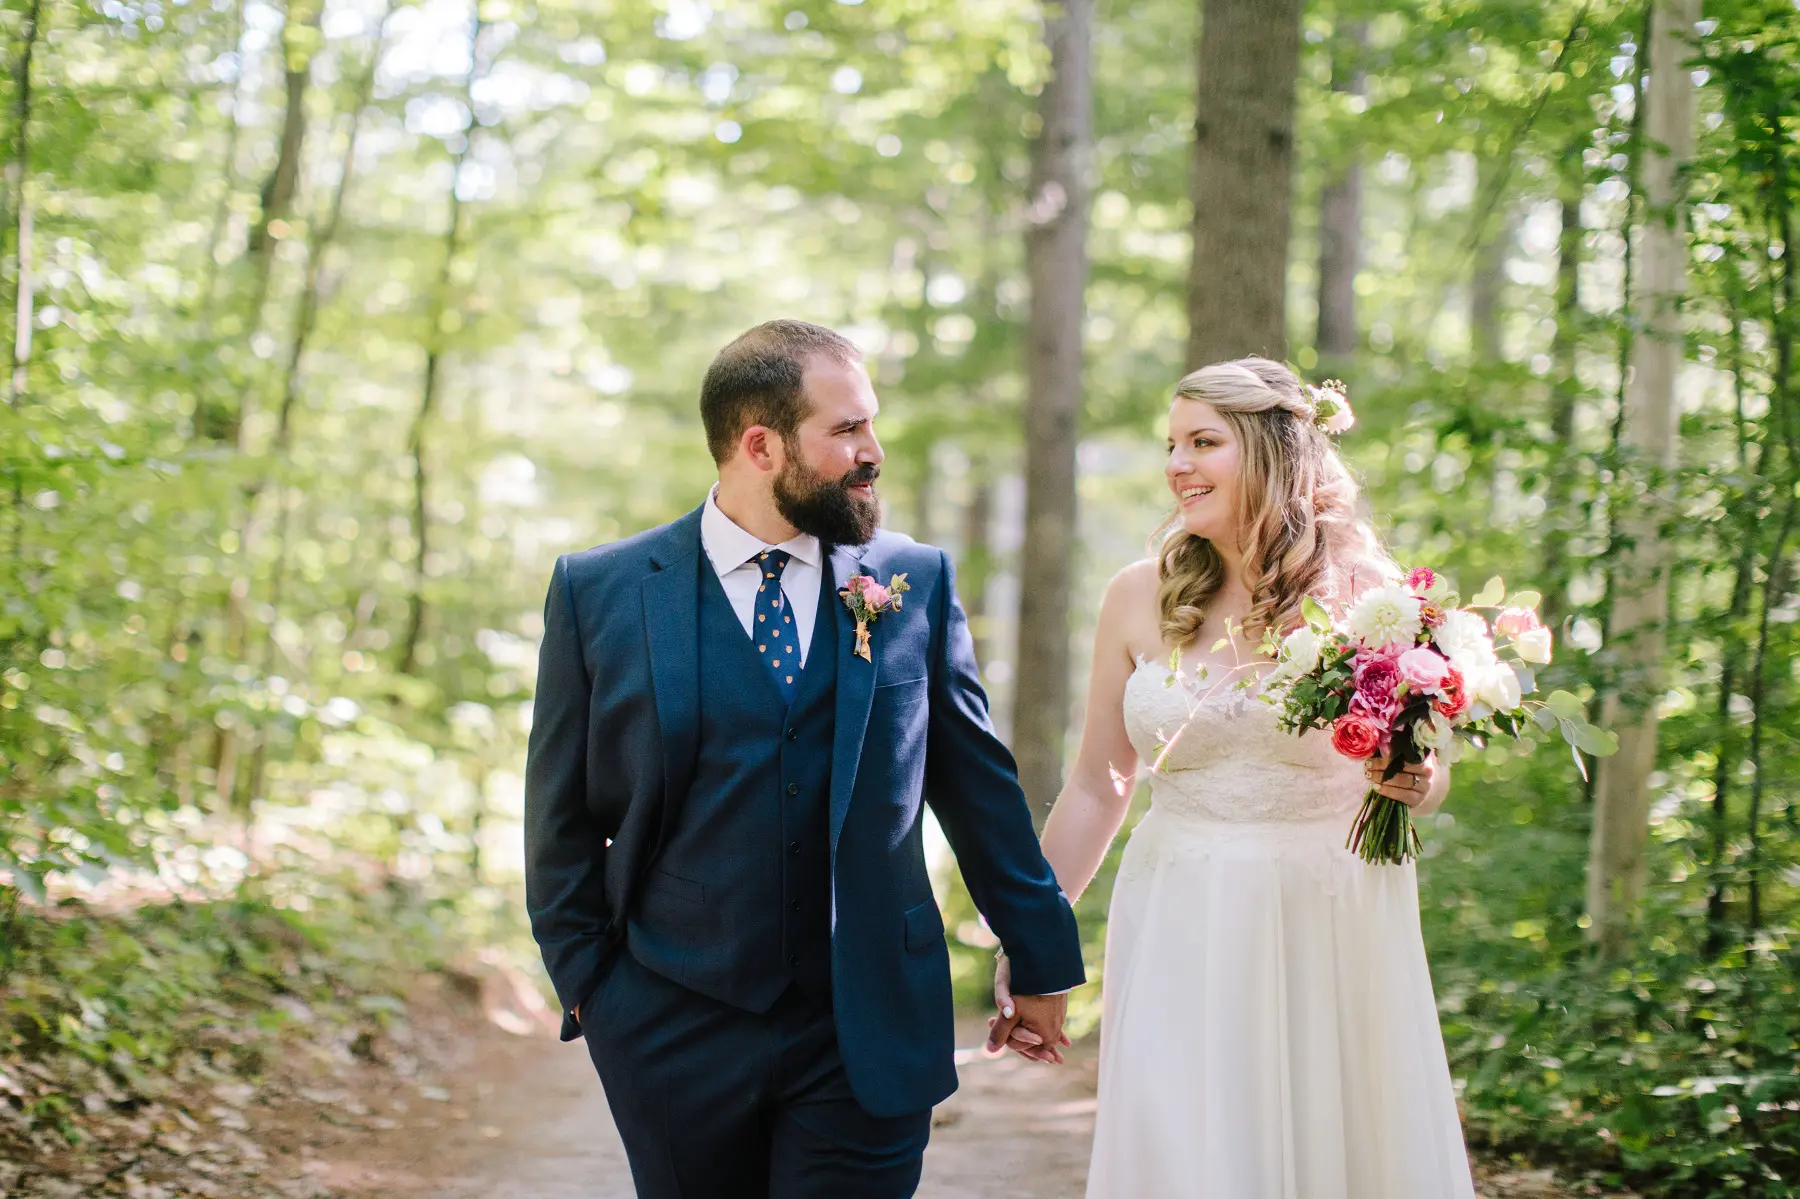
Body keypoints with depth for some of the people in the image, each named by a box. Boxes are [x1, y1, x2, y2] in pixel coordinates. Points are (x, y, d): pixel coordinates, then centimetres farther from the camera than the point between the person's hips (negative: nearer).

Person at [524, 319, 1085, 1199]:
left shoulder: (917, 583, 3)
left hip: (868, 1029, 1)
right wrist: (587, 979, 3)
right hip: (676, 1027, 0)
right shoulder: (598, 593, -2)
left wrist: (1039, 958, 13)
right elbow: (562, 817, 5)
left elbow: (978, 784, 9)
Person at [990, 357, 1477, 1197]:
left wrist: (1414, 783, -18)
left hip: (1331, 935, -1)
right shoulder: (1141, 598, 1)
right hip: (1182, 938, 1)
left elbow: (1427, 779, 5)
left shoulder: (1365, 593, -4)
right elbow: (1096, 788, 6)